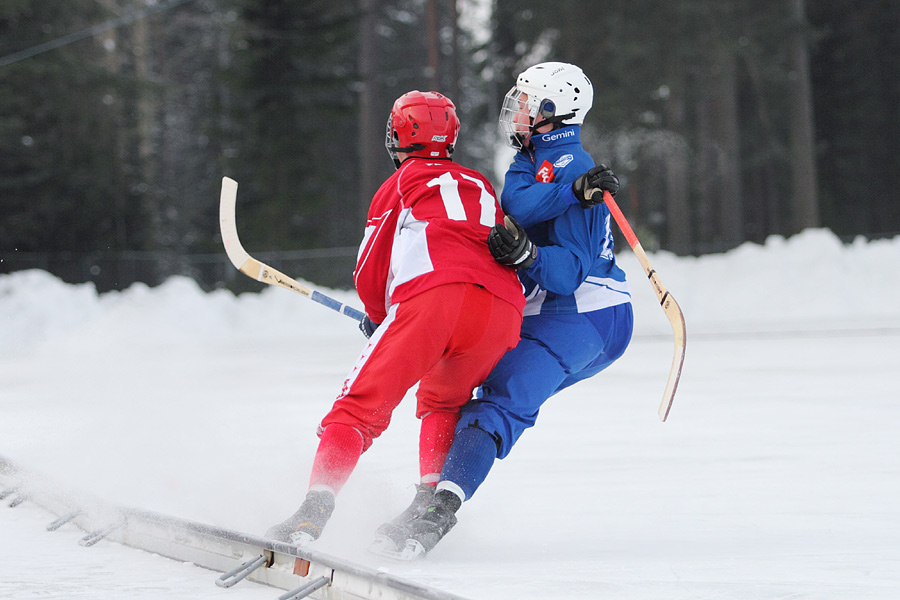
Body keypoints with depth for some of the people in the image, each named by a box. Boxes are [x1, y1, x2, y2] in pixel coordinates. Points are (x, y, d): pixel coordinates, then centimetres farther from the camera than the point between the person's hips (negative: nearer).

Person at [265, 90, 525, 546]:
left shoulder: (402, 182, 21)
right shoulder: (482, 188, 34)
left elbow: (369, 273, 20)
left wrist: (379, 318, 41)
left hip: (432, 295, -5)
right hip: (504, 312, 5)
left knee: (361, 405, -4)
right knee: (442, 403, 30)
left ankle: (314, 511, -22)